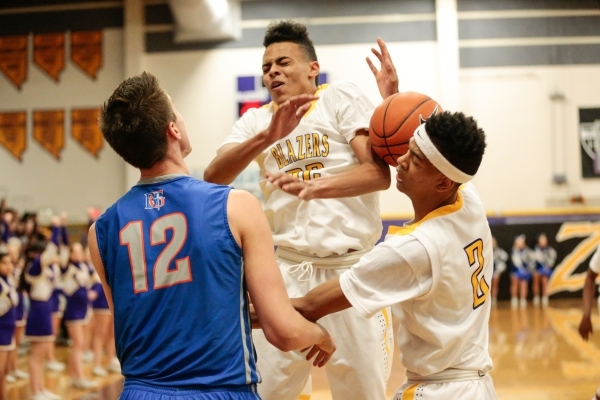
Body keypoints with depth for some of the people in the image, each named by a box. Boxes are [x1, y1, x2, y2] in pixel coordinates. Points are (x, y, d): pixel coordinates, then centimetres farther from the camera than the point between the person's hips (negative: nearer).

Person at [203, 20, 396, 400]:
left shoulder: (341, 97, 0)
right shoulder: (256, 119, 10)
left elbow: (379, 173, -12)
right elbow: (213, 177, -7)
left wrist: (315, 188, -29)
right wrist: (267, 136, -23)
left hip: (351, 266, -2)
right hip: (287, 269, 3)